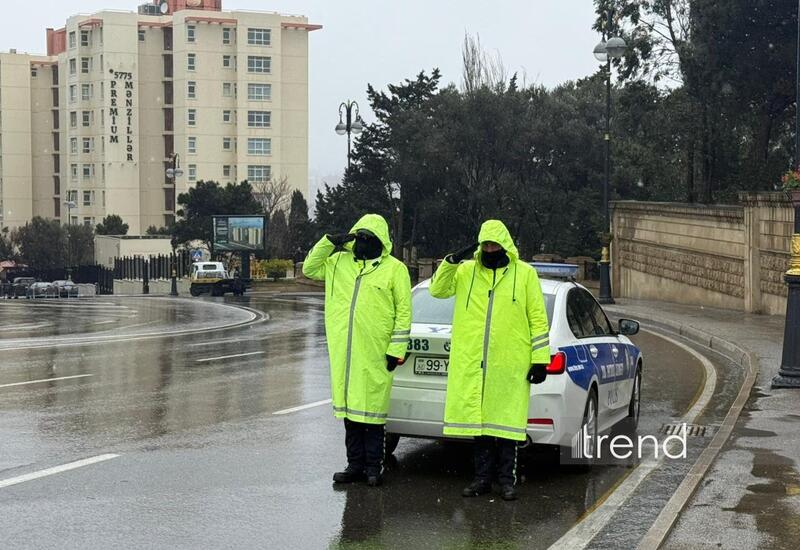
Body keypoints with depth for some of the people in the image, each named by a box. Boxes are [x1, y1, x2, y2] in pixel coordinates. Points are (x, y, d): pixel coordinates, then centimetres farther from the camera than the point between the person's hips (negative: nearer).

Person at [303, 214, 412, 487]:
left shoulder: (394, 269, -2)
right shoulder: (340, 262, 13)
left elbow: (404, 312, -3)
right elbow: (309, 268, 18)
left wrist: (396, 349, -9)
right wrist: (329, 242, 4)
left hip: (374, 355, -5)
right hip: (344, 353, 5)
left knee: (372, 410, -1)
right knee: (349, 410, 10)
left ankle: (373, 467, 8)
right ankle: (355, 464, 19)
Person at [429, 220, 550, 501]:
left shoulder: (525, 273, 3)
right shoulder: (467, 271, 9)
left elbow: (538, 319, 3)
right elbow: (438, 290, 4)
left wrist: (540, 359, -2)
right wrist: (452, 261, -11)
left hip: (509, 366, -2)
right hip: (472, 364, 2)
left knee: (506, 422, 1)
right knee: (478, 421, 7)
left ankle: (506, 479, 10)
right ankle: (483, 477, 16)